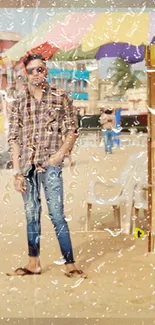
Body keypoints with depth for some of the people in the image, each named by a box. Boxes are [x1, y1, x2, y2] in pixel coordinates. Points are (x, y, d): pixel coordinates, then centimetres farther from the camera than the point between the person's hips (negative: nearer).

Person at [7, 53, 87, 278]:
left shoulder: (61, 98, 3)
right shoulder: (18, 103, 9)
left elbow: (72, 131, 2)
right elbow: (14, 138, 7)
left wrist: (60, 154, -11)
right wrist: (17, 171, 0)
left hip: (50, 165, -3)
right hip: (27, 166, 3)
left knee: (57, 215, -7)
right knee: (31, 215, 9)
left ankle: (70, 265, -1)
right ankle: (34, 263, 18)